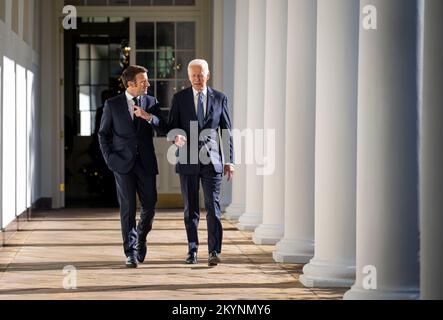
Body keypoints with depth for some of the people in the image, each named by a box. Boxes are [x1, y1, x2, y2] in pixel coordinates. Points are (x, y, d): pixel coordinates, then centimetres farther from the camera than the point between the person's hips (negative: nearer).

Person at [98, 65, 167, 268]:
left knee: (149, 207, 2)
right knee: (128, 208, -4)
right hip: (123, 163, -2)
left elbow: (164, 129, -1)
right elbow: (103, 134, 7)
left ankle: (140, 239, 29)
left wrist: (149, 117, -19)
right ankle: (131, 252, 3)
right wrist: (109, 158, -4)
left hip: (146, 163, 2)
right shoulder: (112, 105, 2)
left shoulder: (151, 103, 7)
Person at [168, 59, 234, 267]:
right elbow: (171, 127, 5)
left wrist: (229, 161, 4)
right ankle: (192, 250, 16)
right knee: (190, 209, 7)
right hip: (188, 160, 1)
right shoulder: (180, 98, 5)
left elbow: (227, 131, 8)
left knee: (213, 206, -8)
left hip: (211, 160, -1)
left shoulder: (219, 98, 6)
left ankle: (214, 252, -8)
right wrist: (176, 137, -20)